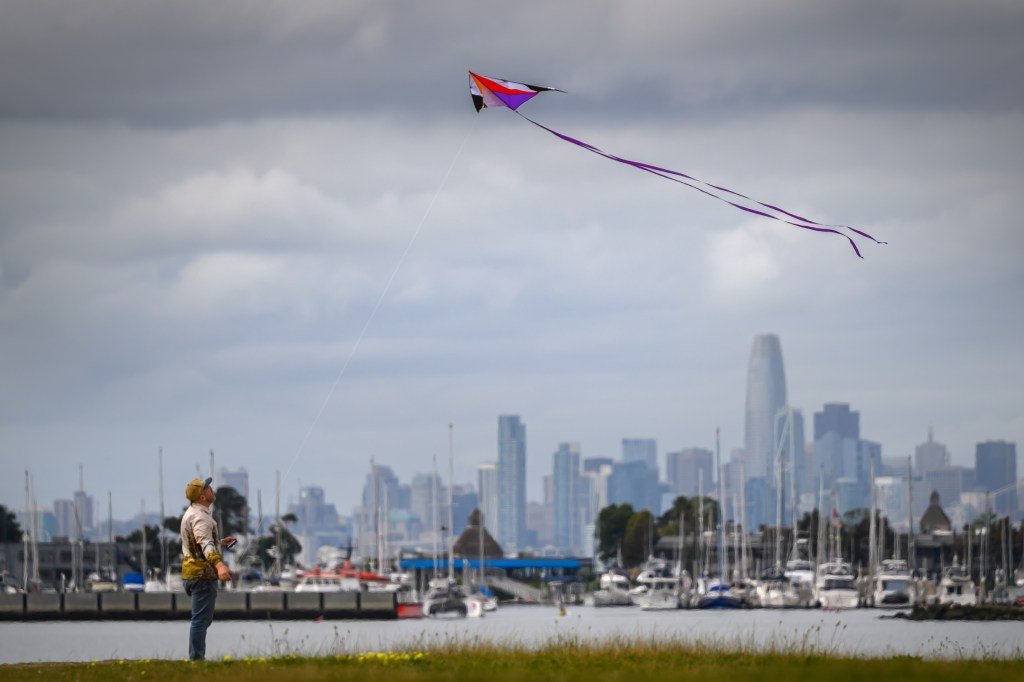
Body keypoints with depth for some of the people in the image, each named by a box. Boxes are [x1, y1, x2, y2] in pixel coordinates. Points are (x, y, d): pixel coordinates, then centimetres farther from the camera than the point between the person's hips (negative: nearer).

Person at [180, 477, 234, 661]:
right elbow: (206, 545, -34)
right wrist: (219, 565, -47)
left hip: (193, 573, 10)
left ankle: (197, 658, 21)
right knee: (201, 620, -9)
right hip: (203, 574, -10)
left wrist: (221, 542, 31)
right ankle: (196, 659, -10)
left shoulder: (191, 513, 16)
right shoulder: (201, 517, -17)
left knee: (203, 619, 18)